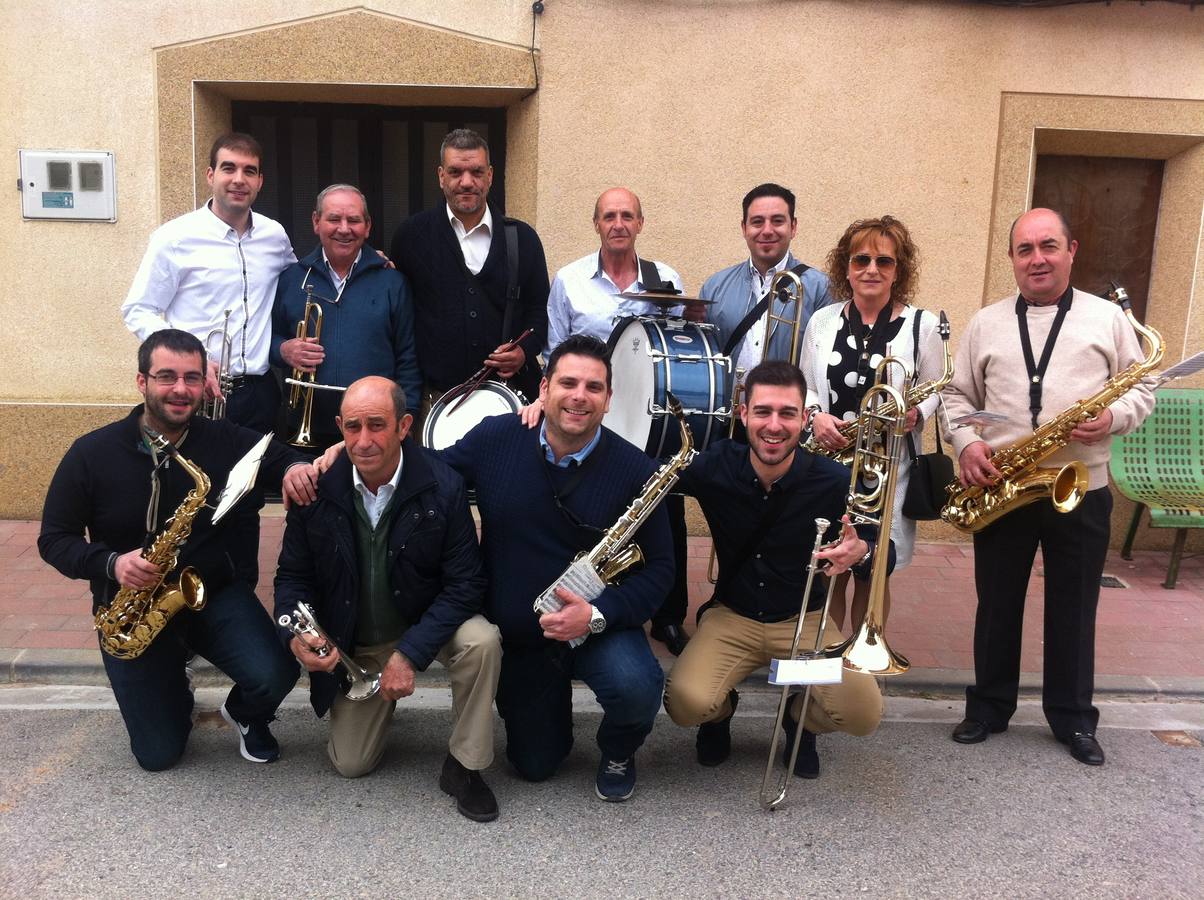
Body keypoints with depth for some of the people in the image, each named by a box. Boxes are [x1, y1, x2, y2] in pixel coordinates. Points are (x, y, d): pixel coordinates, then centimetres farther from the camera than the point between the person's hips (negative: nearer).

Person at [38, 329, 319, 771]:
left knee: (275, 676, -25)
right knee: (159, 754, 0)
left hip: (214, 593, 0)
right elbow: (54, 539, -3)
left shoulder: (225, 440, -7)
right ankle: (173, 686, 36)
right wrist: (111, 564, -24)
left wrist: (297, 469, -23)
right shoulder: (92, 454, -9)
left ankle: (245, 714, 13)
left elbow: (284, 457, 3)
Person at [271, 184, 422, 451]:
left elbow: (407, 359, 2)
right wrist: (284, 350, -10)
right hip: (307, 429, 1)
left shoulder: (392, 282, 3)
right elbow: (269, 338, 13)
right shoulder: (291, 278, 7)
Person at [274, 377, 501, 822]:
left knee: (481, 641, -33)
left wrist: (410, 653, -26)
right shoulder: (316, 488, -15)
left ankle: (463, 766, -12)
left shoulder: (443, 487, -21)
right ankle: (380, 702, 36)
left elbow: (464, 583, -19)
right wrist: (297, 635, -24)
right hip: (353, 645, 2)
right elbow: (293, 576, -3)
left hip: (427, 629, -2)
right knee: (350, 764, 2)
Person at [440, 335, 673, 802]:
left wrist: (597, 615, -27)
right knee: (535, 766, 10)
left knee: (636, 688, -32)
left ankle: (617, 750, 5)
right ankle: (552, 699, 44)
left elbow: (658, 567, -11)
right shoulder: (495, 439, -11)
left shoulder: (634, 470, -15)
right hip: (514, 633, 2)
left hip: (600, 626, -2)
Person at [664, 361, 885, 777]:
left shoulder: (834, 481, -16)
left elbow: (882, 552, -6)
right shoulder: (715, 467, -14)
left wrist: (860, 553, -29)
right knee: (686, 704, -25)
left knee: (863, 713, -22)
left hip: (805, 618, 0)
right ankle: (722, 711, 15)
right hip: (731, 616, 0)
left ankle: (801, 718, 16)